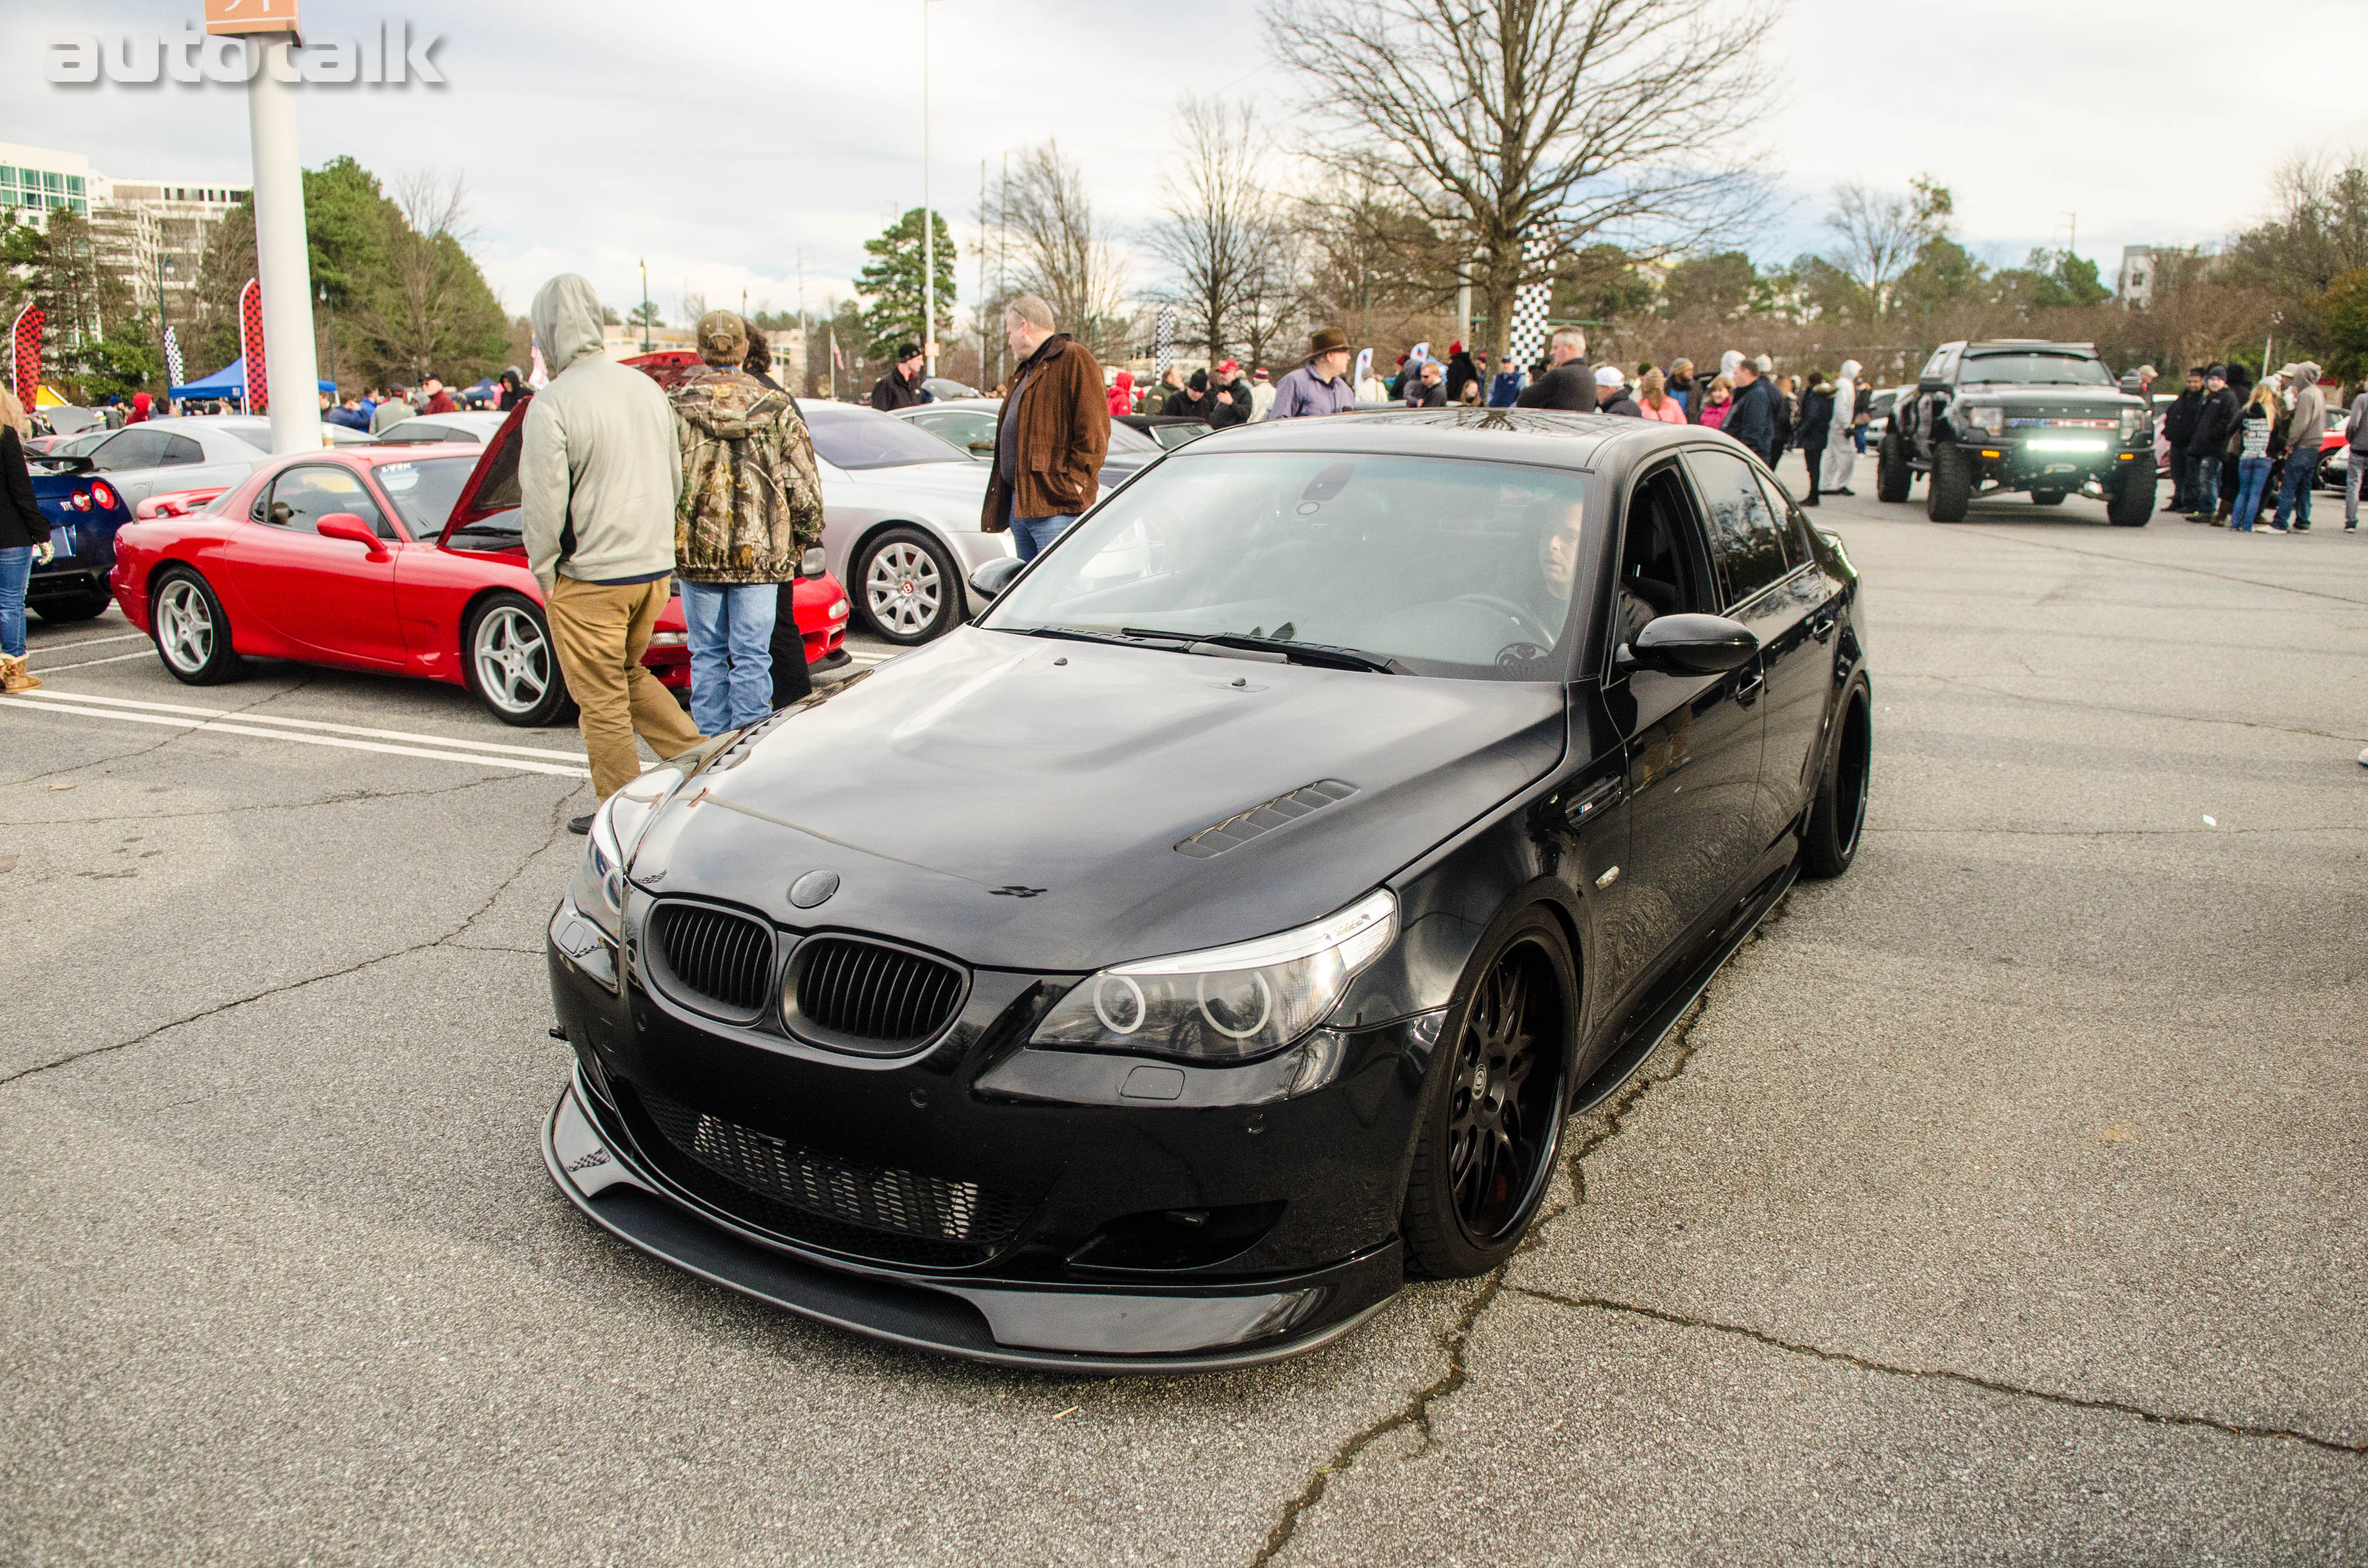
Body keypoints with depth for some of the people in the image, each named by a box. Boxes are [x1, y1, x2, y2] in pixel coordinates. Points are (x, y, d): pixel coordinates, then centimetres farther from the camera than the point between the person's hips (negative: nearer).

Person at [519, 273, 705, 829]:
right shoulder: (646, 387, 6)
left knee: (602, 700, 6)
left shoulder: (551, 405, -16)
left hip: (591, 578, -7)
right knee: (631, 675, 24)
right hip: (655, 567, 7)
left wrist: (545, 574, -1)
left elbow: (543, 503, -16)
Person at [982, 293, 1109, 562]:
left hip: (1056, 505, -10)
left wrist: (1075, 479, -18)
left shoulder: (1075, 360, -6)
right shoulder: (1025, 371, 24)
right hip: (1019, 504, 10)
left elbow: (1093, 431, -15)